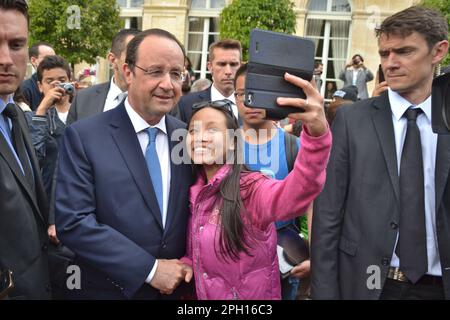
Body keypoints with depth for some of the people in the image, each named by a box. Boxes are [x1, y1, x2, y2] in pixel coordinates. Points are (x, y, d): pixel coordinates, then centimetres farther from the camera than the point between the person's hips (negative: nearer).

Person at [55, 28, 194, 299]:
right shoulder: (83, 136, -13)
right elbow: (72, 222, -18)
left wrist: (190, 263, -11)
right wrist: (150, 268, -19)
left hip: (176, 289, 4)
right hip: (108, 289, -3)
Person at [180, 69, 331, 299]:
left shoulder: (250, 188, -23)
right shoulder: (193, 192, -4)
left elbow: (296, 193, -45)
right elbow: (193, 253, 8)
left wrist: (317, 133, -61)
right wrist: (185, 264, -14)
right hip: (201, 294, 5)